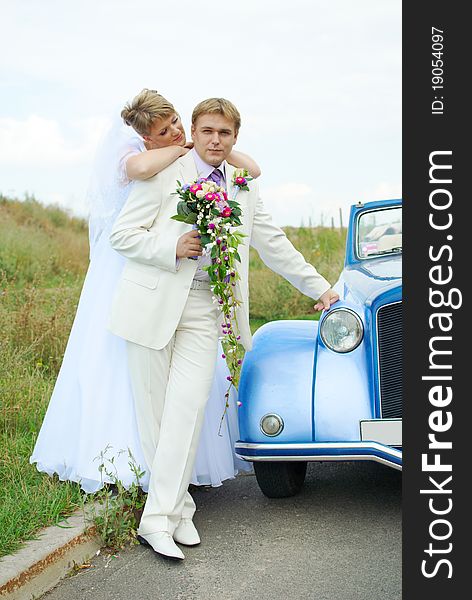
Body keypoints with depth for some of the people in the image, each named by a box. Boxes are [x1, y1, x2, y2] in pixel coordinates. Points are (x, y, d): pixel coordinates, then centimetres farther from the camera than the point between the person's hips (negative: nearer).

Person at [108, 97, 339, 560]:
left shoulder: (243, 189, 15)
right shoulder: (164, 174, 0)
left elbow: (274, 244, 22)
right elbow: (121, 234, -2)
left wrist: (319, 288, 24)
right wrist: (174, 248, -15)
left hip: (203, 309, 3)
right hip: (154, 302, -2)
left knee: (188, 407, -11)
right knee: (153, 409, -1)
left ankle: (159, 518, -10)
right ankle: (178, 505, 12)